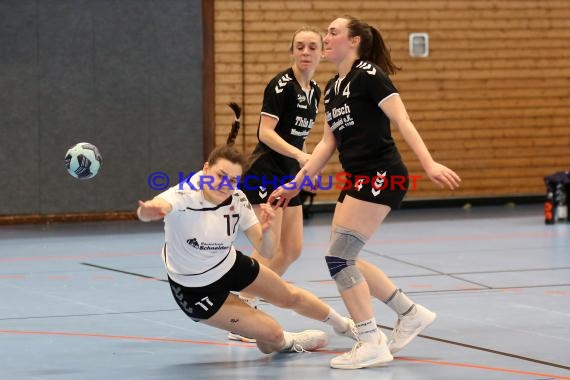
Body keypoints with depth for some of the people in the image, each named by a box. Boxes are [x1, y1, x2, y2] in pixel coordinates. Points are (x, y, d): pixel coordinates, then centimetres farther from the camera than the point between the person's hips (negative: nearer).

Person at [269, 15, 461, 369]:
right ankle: (411, 313, 23)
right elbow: (327, 143, 20)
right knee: (345, 260, 10)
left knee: (339, 257, -11)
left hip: (381, 176, -9)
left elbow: (403, 122, -17)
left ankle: (372, 344, -4)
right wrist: (295, 184, 18)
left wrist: (429, 164, -27)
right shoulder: (333, 87, 16)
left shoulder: (368, 75, -10)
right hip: (359, 179, 9)